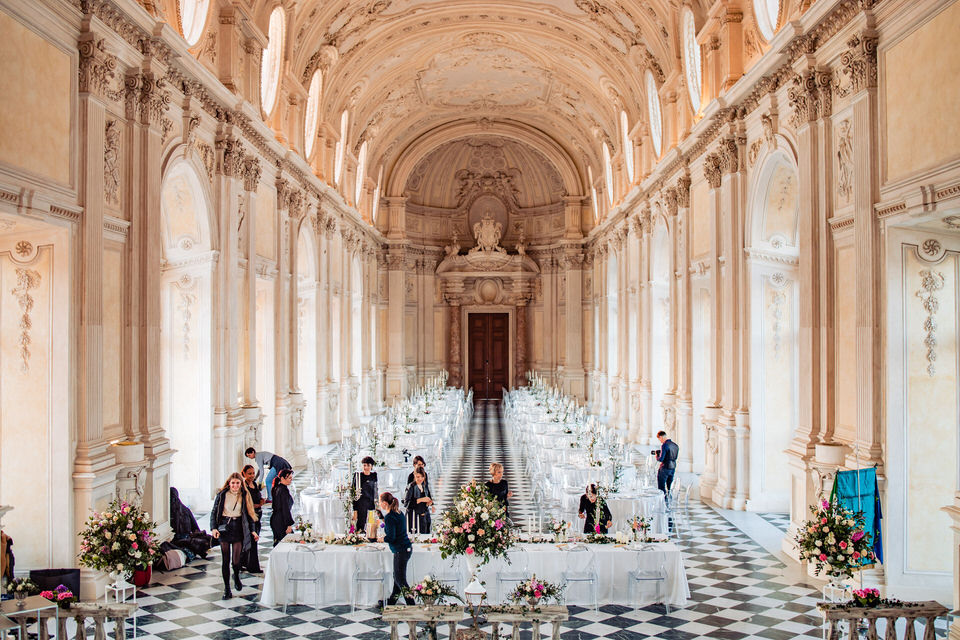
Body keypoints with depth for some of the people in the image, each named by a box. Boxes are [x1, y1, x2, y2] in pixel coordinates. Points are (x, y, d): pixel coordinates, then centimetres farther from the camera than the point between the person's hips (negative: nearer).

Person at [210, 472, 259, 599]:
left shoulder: (245, 496, 5)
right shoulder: (221, 495, 2)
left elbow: (249, 514, 10)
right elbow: (214, 512, 4)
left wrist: (253, 531, 4)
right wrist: (214, 528, -9)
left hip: (239, 528, 0)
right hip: (224, 528, 0)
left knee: (236, 560, -5)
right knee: (226, 560, 2)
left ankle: (236, 577, 29)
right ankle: (226, 588, 12)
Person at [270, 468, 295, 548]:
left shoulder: (277, 488, 11)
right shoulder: (284, 490, -18)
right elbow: (285, 509, -21)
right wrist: (289, 525, -20)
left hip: (275, 520, 10)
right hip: (282, 522, -10)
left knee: (277, 543, 13)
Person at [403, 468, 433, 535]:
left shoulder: (426, 486, 9)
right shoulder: (411, 487, -9)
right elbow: (406, 503, -17)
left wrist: (430, 502, -4)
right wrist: (421, 500, -21)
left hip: (425, 516, 6)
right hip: (414, 516, -6)